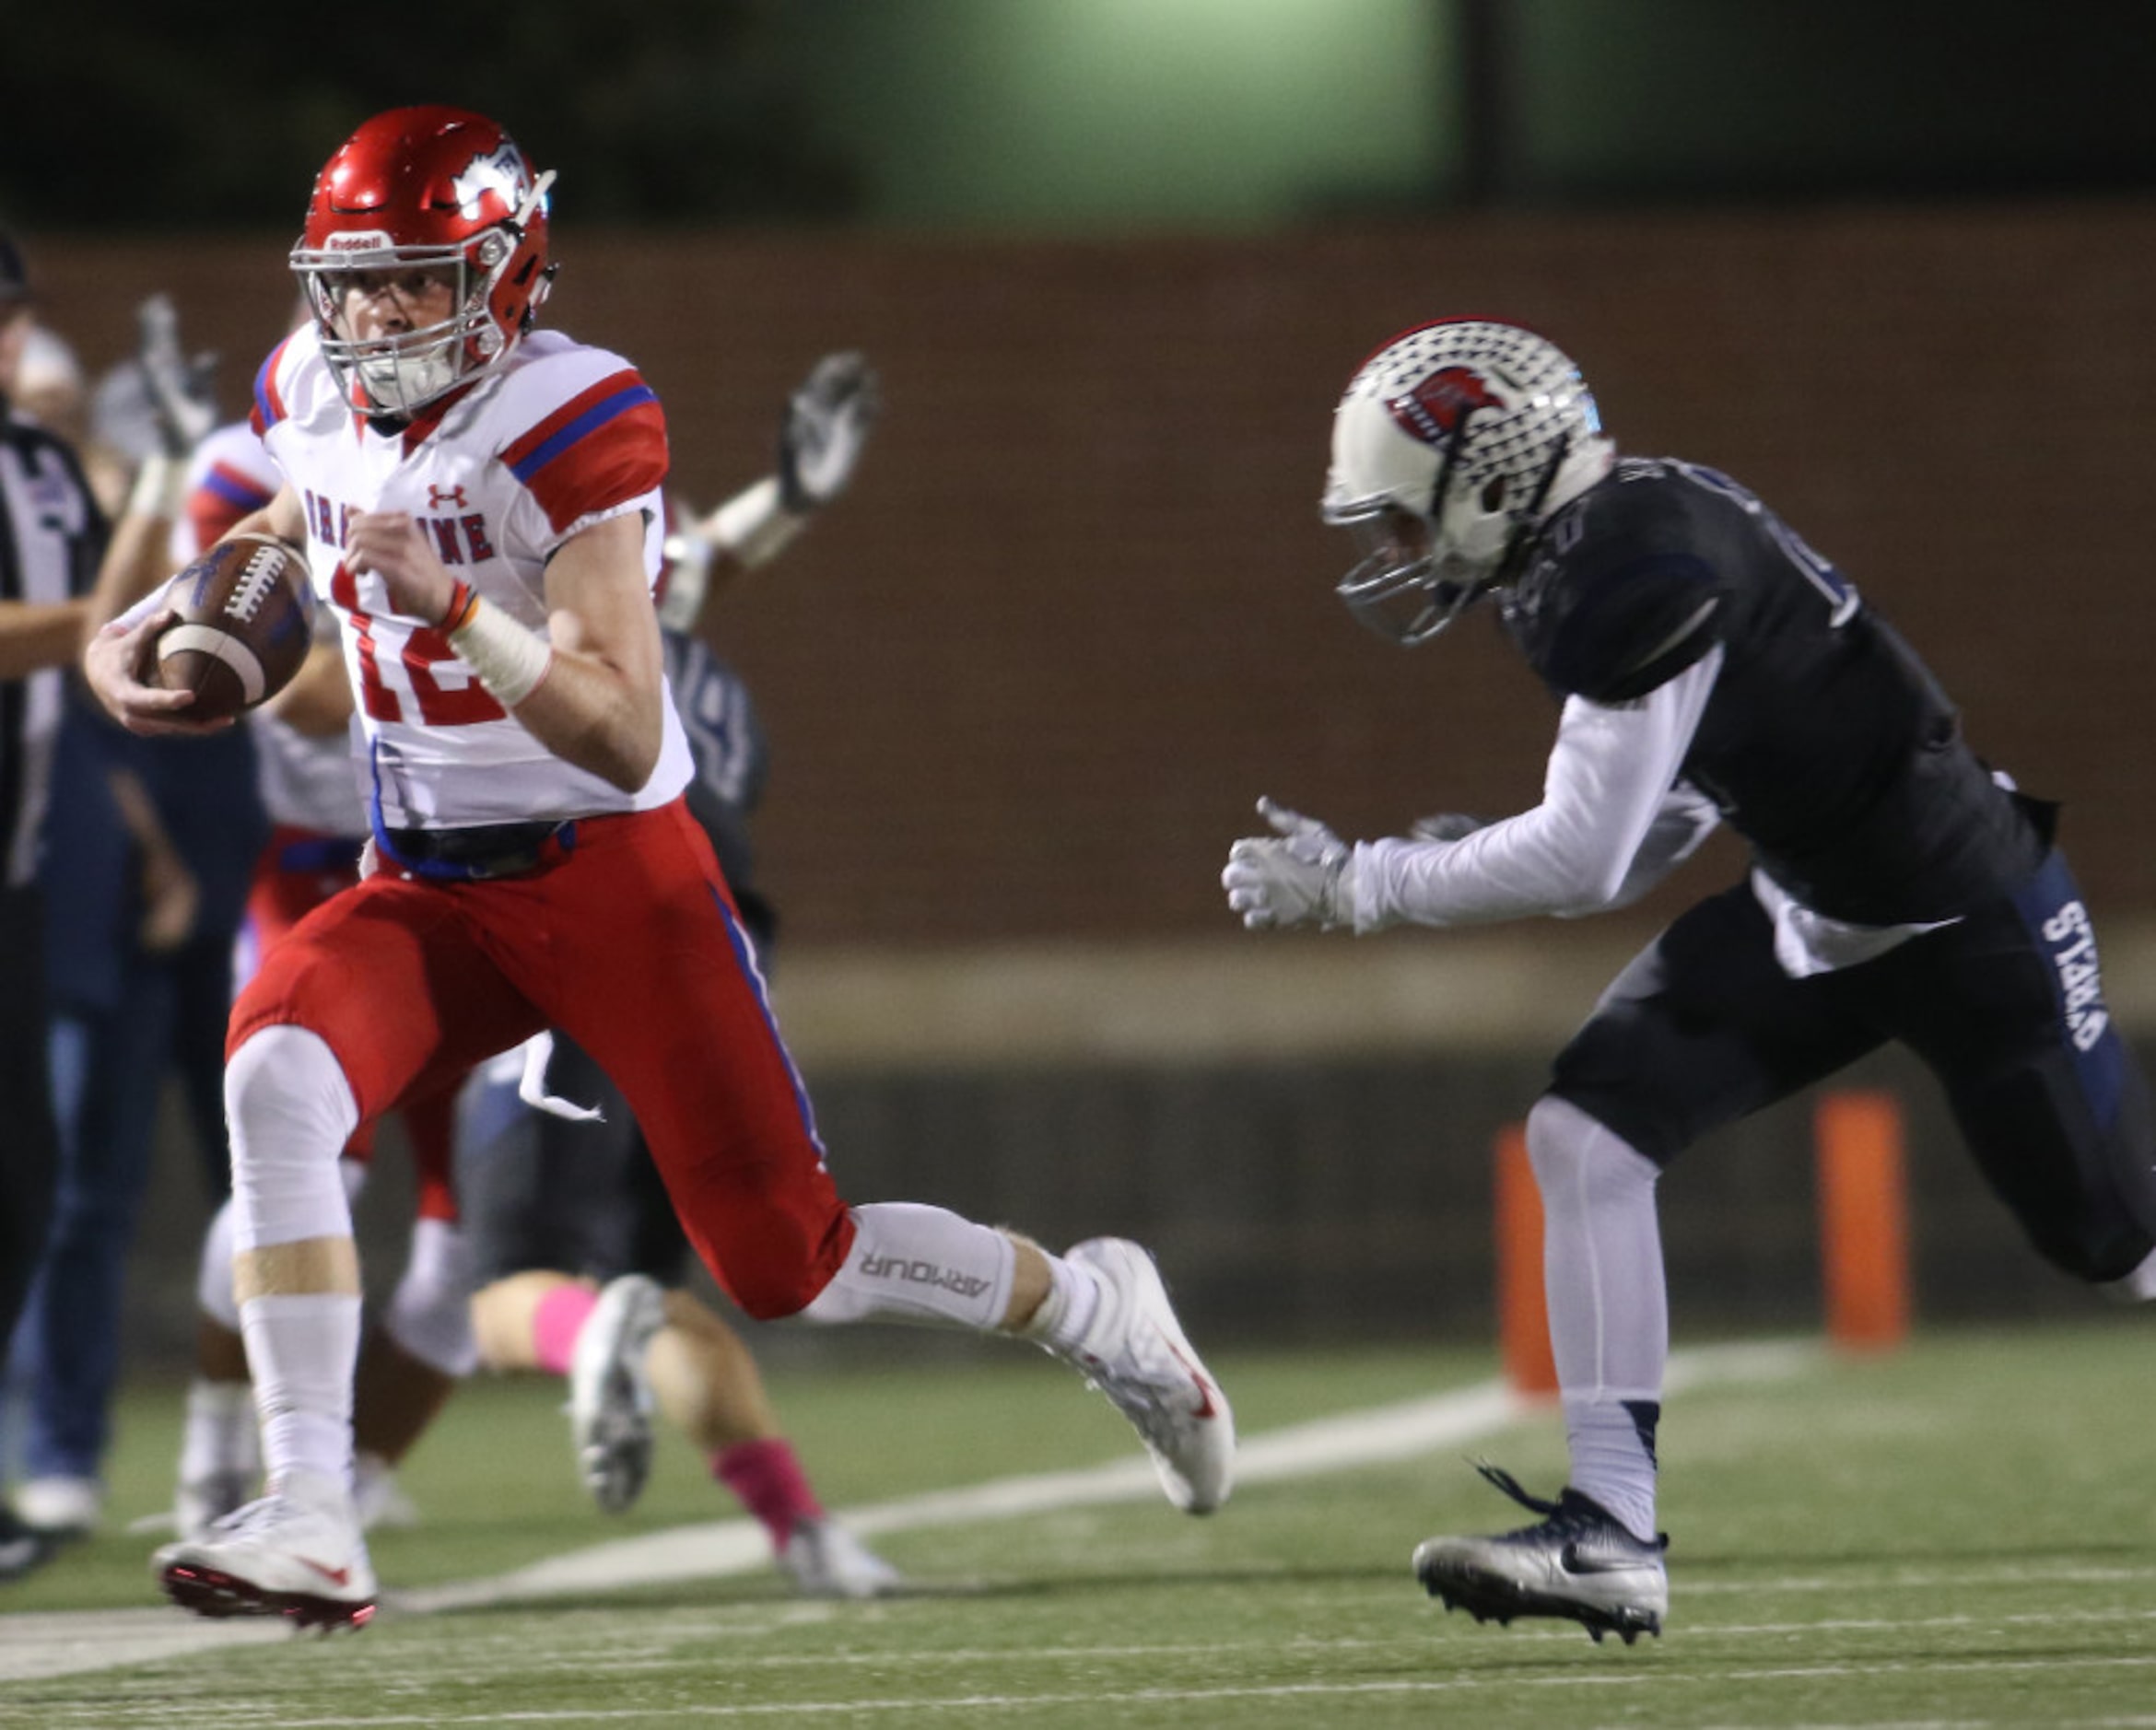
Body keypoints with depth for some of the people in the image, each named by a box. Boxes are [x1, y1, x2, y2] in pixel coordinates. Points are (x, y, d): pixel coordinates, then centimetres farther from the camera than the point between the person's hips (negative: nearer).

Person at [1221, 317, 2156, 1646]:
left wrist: (1356, 884, -18)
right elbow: (1661, 824, 13)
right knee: (1586, 1136, -6)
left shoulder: (1642, 566, -27)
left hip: (1971, 922, -9)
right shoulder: (1590, 550, 3)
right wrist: (1464, 861, -1)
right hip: (1810, 912, 9)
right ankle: (1613, 1536, -6)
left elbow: (1589, 858, -27)